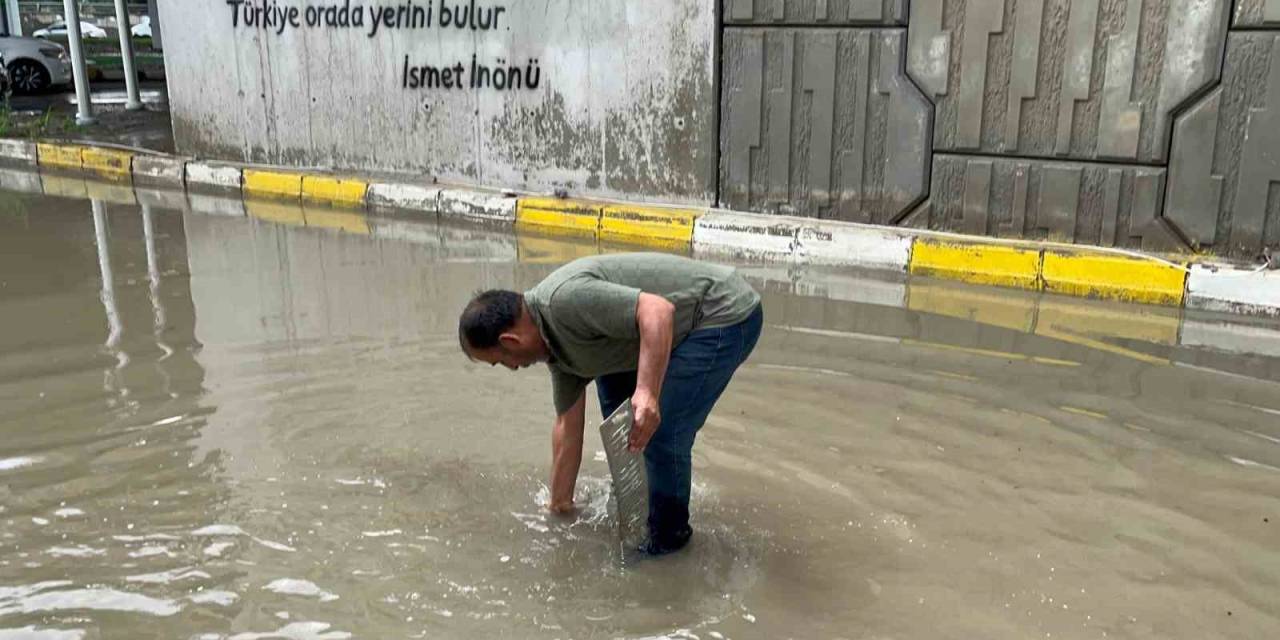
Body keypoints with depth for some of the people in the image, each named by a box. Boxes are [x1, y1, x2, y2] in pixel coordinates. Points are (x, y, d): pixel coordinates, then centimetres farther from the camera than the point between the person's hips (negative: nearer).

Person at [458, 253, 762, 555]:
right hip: (685, 325, 10)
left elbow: (658, 310, -32)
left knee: (661, 432, -13)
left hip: (726, 311, -10)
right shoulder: (556, 344, 8)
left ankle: (668, 534, 11)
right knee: (612, 385, 20)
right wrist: (560, 503, 24)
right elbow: (568, 426, 16)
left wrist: (647, 392, -38)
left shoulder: (565, 299, -23)